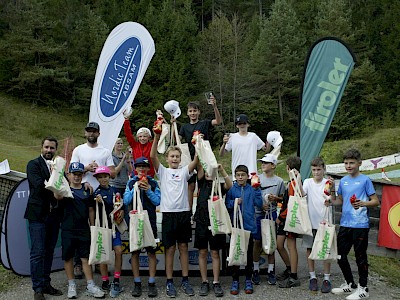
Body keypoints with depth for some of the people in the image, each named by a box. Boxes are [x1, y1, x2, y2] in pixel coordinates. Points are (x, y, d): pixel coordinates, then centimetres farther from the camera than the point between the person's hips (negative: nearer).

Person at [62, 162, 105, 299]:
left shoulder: (87, 190, 9)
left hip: (84, 229, 2)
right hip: (68, 230, -2)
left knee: (86, 257, 4)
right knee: (68, 257, 6)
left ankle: (90, 285, 8)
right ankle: (71, 285, 18)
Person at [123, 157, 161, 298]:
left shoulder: (153, 183, 4)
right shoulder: (131, 183, 7)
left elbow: (157, 201, -3)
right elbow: (126, 201, -2)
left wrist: (148, 190, -15)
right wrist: (135, 188, -12)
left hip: (150, 220, -1)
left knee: (151, 252, 0)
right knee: (134, 252, 3)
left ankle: (152, 283, 7)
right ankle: (137, 283, 13)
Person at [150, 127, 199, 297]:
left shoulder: (184, 171, 8)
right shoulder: (162, 171, 4)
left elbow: (196, 161, -5)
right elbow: (152, 156, -9)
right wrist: (157, 137, -17)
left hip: (184, 212, 2)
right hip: (168, 213, -1)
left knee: (183, 247, 9)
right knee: (170, 248, 4)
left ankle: (185, 280, 17)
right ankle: (169, 282, 13)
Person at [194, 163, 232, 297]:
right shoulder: (202, 183, 9)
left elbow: (229, 185, -14)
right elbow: (199, 166, -3)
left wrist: (222, 170, -23)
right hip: (202, 221, 1)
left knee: (215, 253, 4)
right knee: (202, 252, 5)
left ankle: (216, 283, 11)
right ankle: (204, 282, 14)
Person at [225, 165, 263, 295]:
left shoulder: (252, 190, 2)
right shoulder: (231, 189, 1)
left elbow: (259, 204, -7)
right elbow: (226, 205, -1)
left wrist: (257, 189, -12)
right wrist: (235, 202, -18)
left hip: (249, 226, 1)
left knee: (249, 254, 9)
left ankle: (248, 281, 22)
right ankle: (235, 281, 19)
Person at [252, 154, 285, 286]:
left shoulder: (279, 181, 3)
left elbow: (282, 198, 10)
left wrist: (275, 198, -11)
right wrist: (260, 205, -12)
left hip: (272, 214, 0)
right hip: (258, 213, 0)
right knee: (257, 241, 4)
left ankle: (271, 271, 15)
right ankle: (256, 270, 14)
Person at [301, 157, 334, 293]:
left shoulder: (327, 182, -3)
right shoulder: (308, 182, 2)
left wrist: (331, 189, -34)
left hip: (324, 221, -2)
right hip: (310, 221, 2)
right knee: (310, 249, 8)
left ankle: (326, 279, 14)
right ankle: (312, 277, 21)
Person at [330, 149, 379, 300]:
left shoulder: (365, 180, -5)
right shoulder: (343, 181, 11)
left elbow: (375, 201, -6)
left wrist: (362, 204, -24)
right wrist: (332, 200, 0)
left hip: (360, 225, -6)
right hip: (345, 224, 6)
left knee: (360, 256, 2)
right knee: (341, 255, 11)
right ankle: (350, 284, 29)